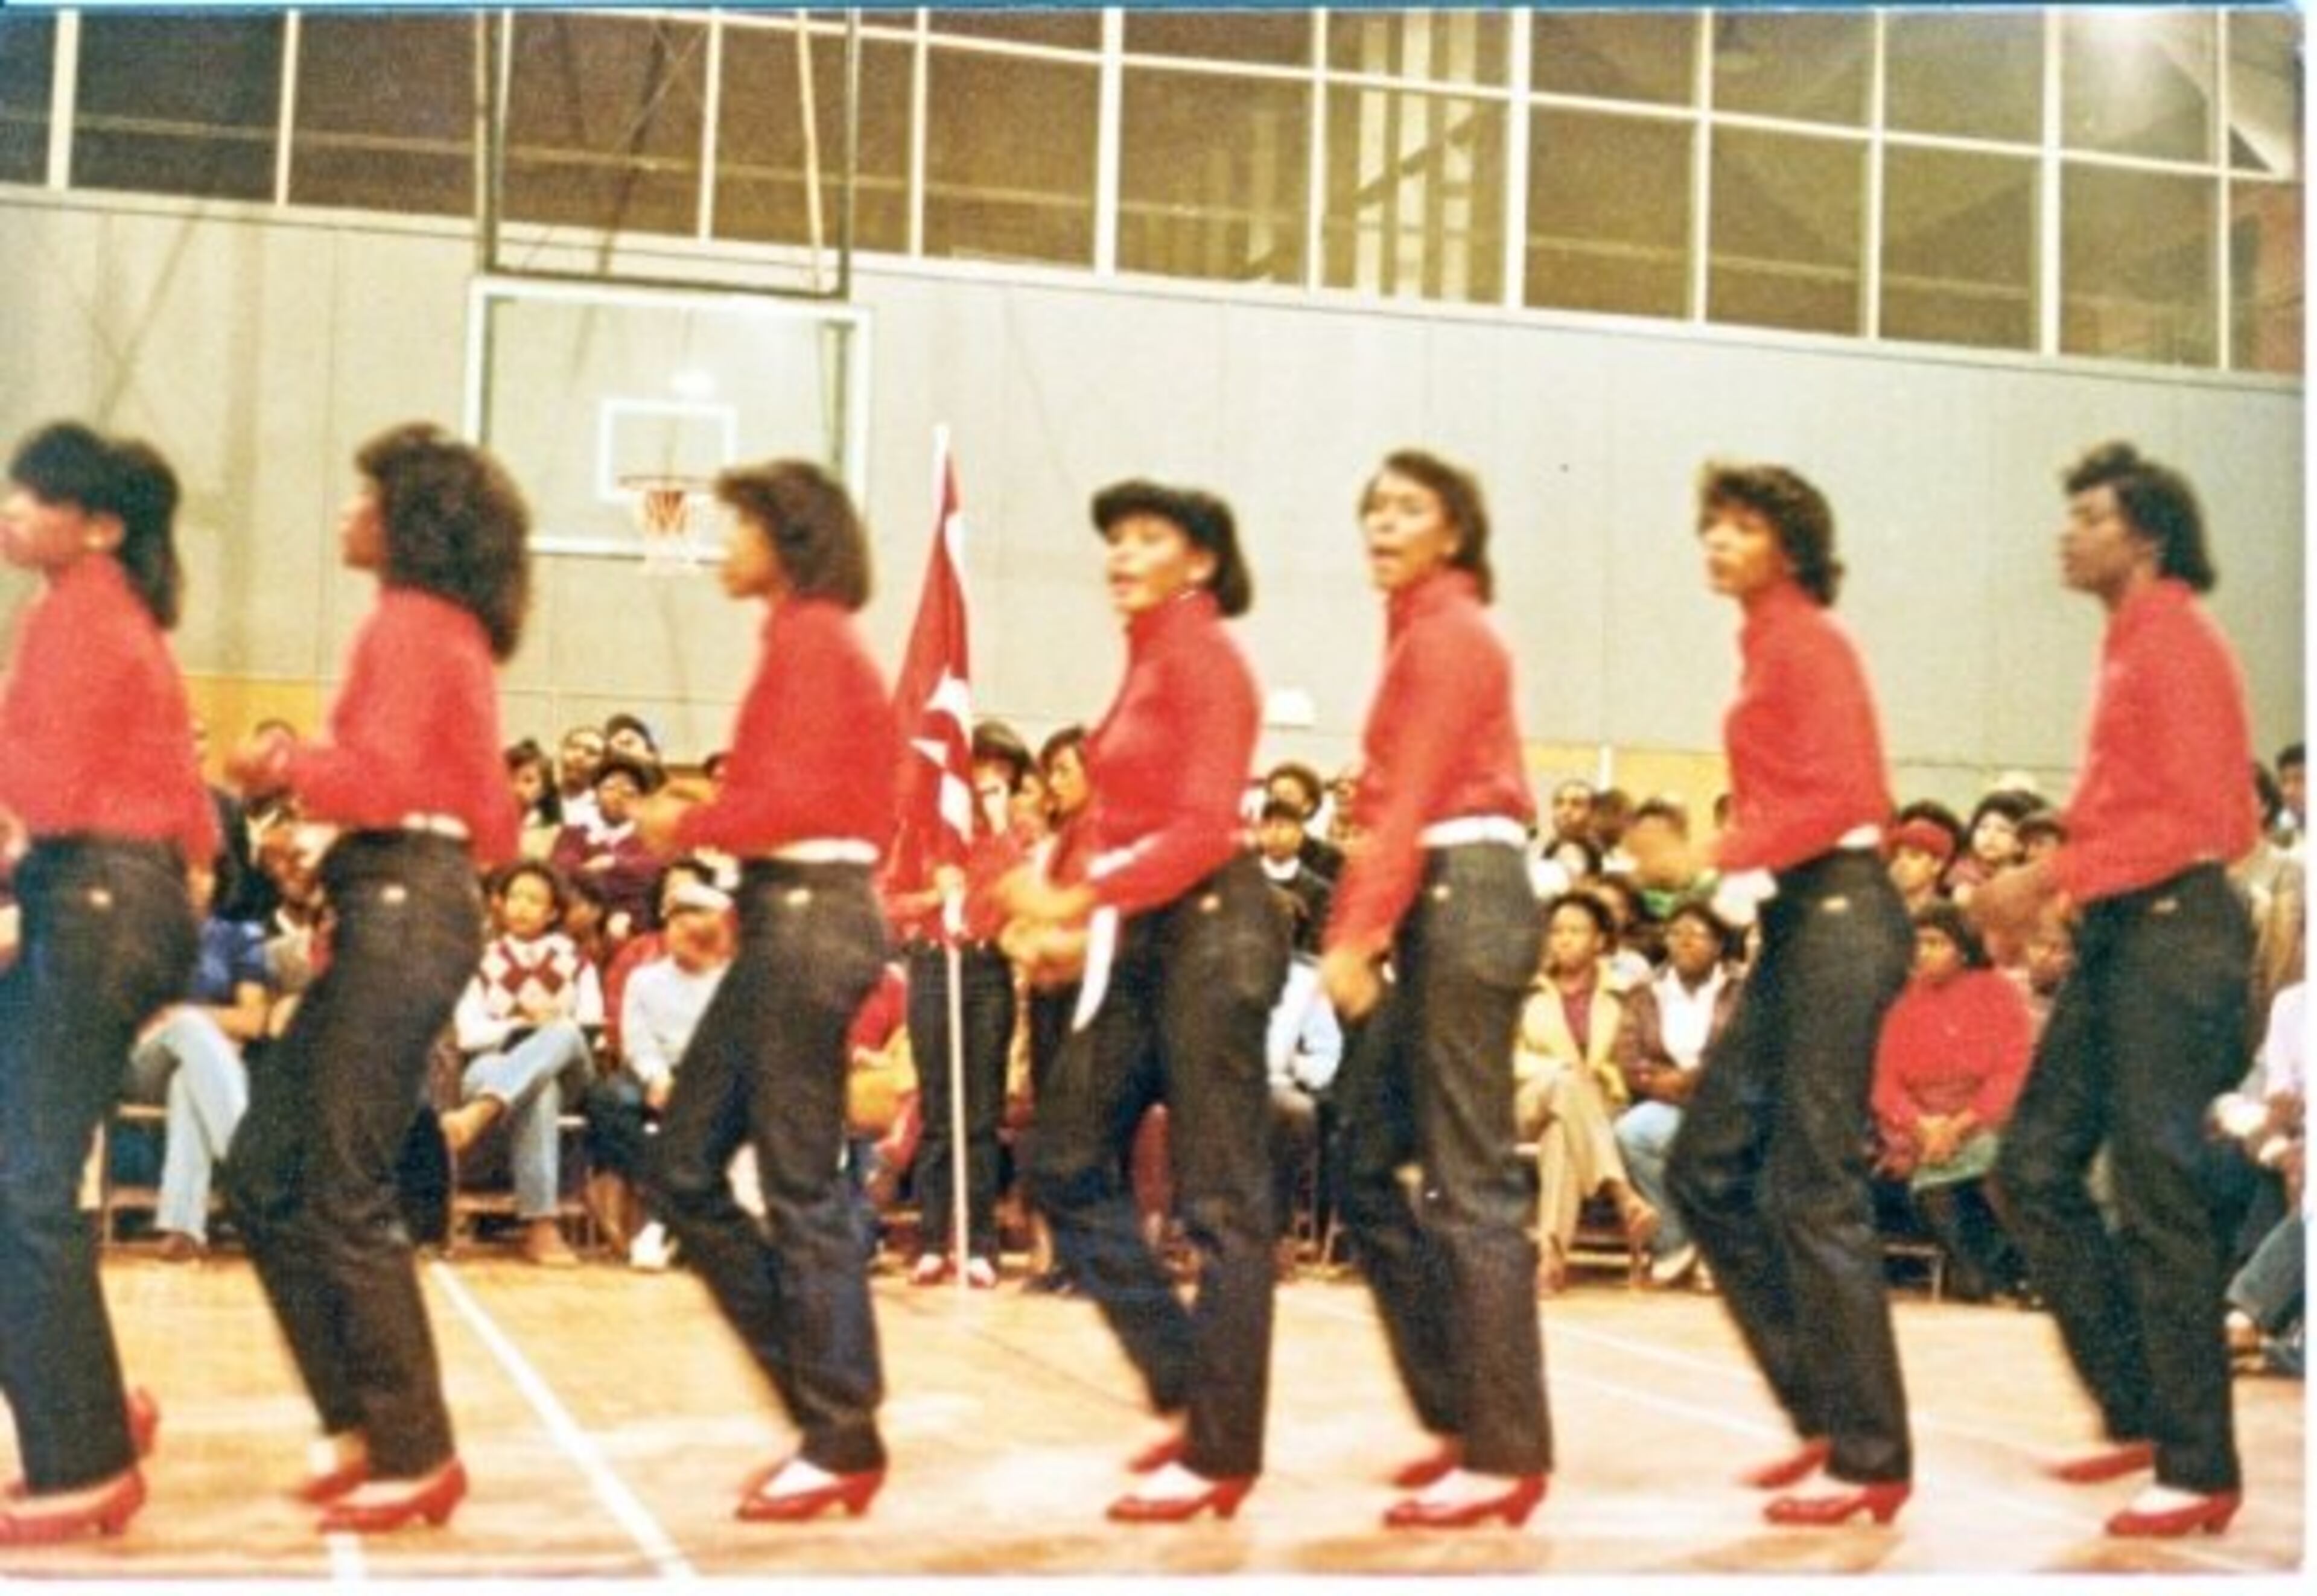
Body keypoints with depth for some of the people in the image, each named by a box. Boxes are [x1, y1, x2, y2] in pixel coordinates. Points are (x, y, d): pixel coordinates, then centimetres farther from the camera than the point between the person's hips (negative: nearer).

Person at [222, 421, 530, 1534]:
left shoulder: (412, 620, -9)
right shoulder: (449, 626, 19)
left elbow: (381, 778, -19)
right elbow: (488, 814, 18)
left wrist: (284, 764, -3)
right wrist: (303, 773, 15)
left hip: (404, 907, -10)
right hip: (404, 905, 10)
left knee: (343, 1195, -5)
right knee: (262, 1171, 11)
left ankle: (414, 1456, 3)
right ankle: (361, 1421, 16)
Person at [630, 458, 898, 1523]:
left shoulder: (811, 637, -9)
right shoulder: (808, 639, 19)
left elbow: (798, 799, -17)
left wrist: (688, 826, -4)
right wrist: (695, 822, 7)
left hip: (809, 917, -10)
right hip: (789, 916, 10)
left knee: (801, 1191, -4)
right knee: (682, 1172, 11)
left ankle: (845, 1444, 6)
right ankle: (824, 1393, 16)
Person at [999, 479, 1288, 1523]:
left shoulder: (1202, 657, -10)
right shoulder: (1149, 660, 15)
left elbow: (1204, 829, -19)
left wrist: (1077, 900, -23)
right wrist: (1075, 916, 13)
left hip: (1210, 929, -10)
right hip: (1144, 934, 10)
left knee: (1219, 1200, -3)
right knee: (1068, 1163, 10)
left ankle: (1221, 1450, 5)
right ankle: (1187, 1387, 19)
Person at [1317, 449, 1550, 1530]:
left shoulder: (1447, 631, -7)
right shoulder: (1426, 631, 21)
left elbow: (1411, 798, -16)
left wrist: (1354, 936, -22)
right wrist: (1363, 927, 13)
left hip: (1465, 902, -10)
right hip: (1438, 906, 10)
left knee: (1470, 1184, -9)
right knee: (1368, 1169, 11)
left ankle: (1507, 1454, -4)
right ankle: (1462, 1415, 17)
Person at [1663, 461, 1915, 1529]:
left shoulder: (1806, 641, -8)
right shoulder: (1767, 646, 17)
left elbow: (1843, 796, -18)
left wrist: (1742, 857, -14)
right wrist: (1748, 865, 2)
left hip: (1837, 917, -9)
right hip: (1794, 922, 9)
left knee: (1813, 1190, -7)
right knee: (1706, 1167, 10)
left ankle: (1869, 1461, 2)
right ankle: (1826, 1412, 18)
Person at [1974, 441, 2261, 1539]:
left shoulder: (2178, 642, -10)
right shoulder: (2127, 648, 17)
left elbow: (2196, 818, -17)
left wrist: (2054, 875, -18)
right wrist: (2044, 890, 8)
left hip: (2174, 928, -9)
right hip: (2116, 932, 9)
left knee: (2155, 1201, -6)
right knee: (2033, 1170, 8)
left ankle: (2201, 1471, 3)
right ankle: (2139, 1412, 19)